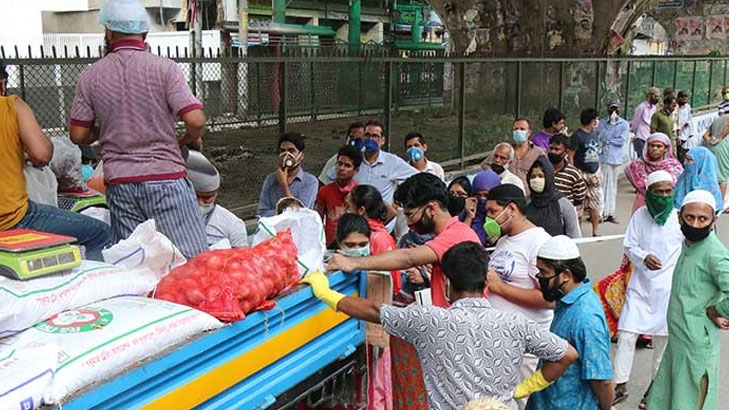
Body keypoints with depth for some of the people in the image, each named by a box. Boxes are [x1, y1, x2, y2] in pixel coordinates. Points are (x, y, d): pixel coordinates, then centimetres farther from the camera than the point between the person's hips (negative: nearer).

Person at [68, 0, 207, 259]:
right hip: (165, 177, -3)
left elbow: (78, 135, 6)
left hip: (119, 184, 4)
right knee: (194, 260, -2)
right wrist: (192, 139, 9)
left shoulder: (90, 76, 5)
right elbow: (195, 120, -12)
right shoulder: (164, 68, -4)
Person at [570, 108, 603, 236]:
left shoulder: (594, 134, 10)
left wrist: (599, 171, 17)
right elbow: (570, 156, -13)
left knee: (596, 203, 8)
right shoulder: (577, 135, -12)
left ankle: (596, 232, 17)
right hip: (582, 174, -7)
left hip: (594, 173, 7)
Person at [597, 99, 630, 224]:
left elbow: (622, 140, -6)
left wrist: (607, 141, -7)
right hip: (604, 157, -2)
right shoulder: (602, 123, 4)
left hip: (617, 158, 2)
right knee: (604, 184, -5)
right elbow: (605, 136, -8)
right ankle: (603, 212, -1)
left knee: (613, 185, 8)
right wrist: (611, 123, -11)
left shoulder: (624, 124, 5)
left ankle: (610, 213, 14)